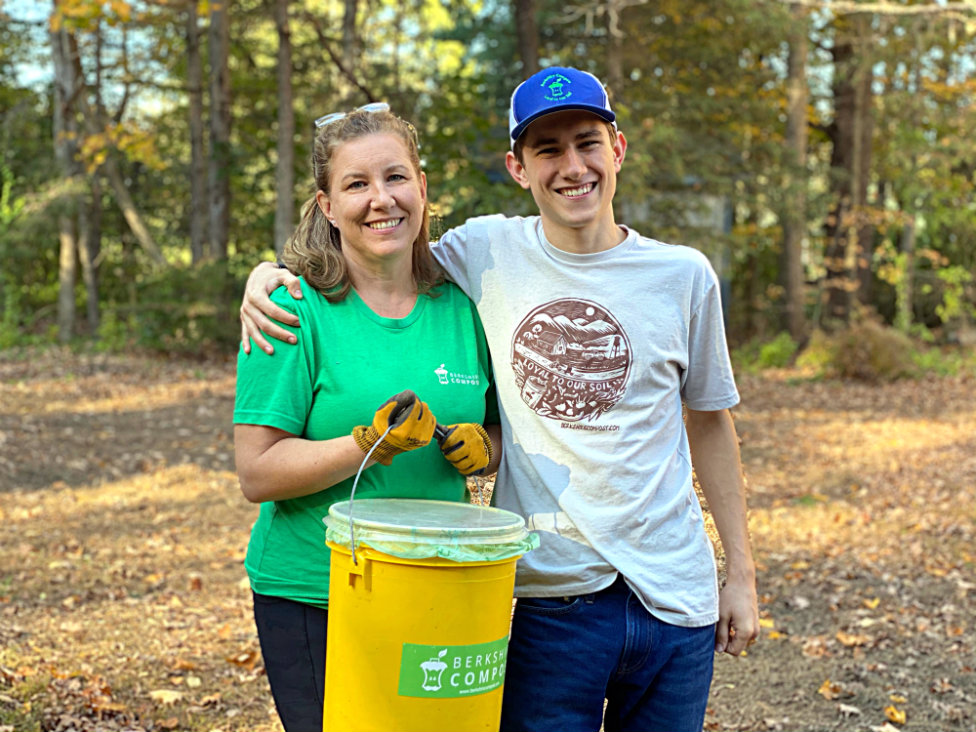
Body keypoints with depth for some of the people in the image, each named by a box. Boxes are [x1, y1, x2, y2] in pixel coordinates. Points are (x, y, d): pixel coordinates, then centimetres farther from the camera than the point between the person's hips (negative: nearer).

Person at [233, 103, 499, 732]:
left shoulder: (460, 307, 4)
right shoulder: (296, 311, -10)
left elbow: (500, 431, 15)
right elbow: (258, 474, -14)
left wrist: (482, 448, -8)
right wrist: (374, 444, -26)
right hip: (312, 600, -4)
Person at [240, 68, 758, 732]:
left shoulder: (683, 275, 1)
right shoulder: (486, 253, -2)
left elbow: (711, 424, 10)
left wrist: (742, 573, 10)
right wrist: (271, 271, -8)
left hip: (673, 595, 2)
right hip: (552, 595, -1)